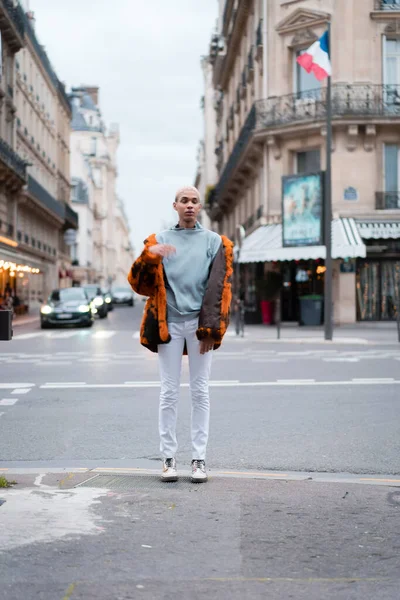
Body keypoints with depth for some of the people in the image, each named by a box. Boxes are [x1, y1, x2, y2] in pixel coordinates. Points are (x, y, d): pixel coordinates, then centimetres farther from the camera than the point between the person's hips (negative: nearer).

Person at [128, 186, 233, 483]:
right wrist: (149, 255, -19)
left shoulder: (214, 242, 8)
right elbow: (139, 283, 0)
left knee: (200, 393, 2)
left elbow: (219, 288, 1)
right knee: (169, 393, 1)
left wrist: (209, 329, -8)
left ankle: (199, 459, 7)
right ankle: (169, 458, 6)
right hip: (169, 324, 0)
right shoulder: (159, 241, 10)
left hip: (199, 324, 0)